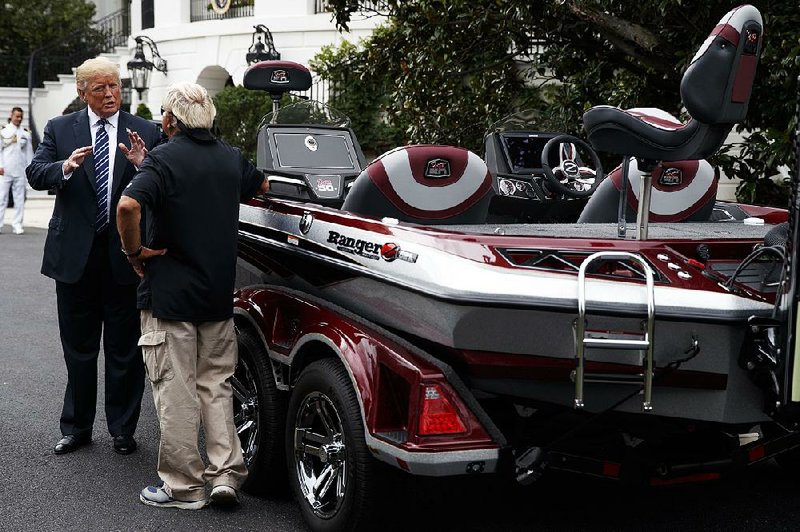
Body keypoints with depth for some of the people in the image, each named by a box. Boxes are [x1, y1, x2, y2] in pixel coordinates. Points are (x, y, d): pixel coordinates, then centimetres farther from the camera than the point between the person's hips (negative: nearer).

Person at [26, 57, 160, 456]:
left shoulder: (145, 132, 1)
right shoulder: (60, 129, 5)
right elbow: (35, 174, -6)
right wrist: (66, 168, -25)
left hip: (125, 255, -1)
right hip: (75, 254, 1)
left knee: (125, 350, 7)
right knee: (78, 349, 13)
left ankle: (123, 430, 20)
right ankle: (76, 427, 25)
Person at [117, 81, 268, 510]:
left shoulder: (164, 158, -12)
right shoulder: (231, 158, 7)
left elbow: (128, 205, -28)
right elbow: (262, 186, 29)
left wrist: (134, 250, -14)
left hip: (169, 293, -5)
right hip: (219, 295, 5)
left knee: (175, 392, 2)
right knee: (216, 385, 14)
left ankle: (183, 486, 8)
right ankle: (226, 474, 11)